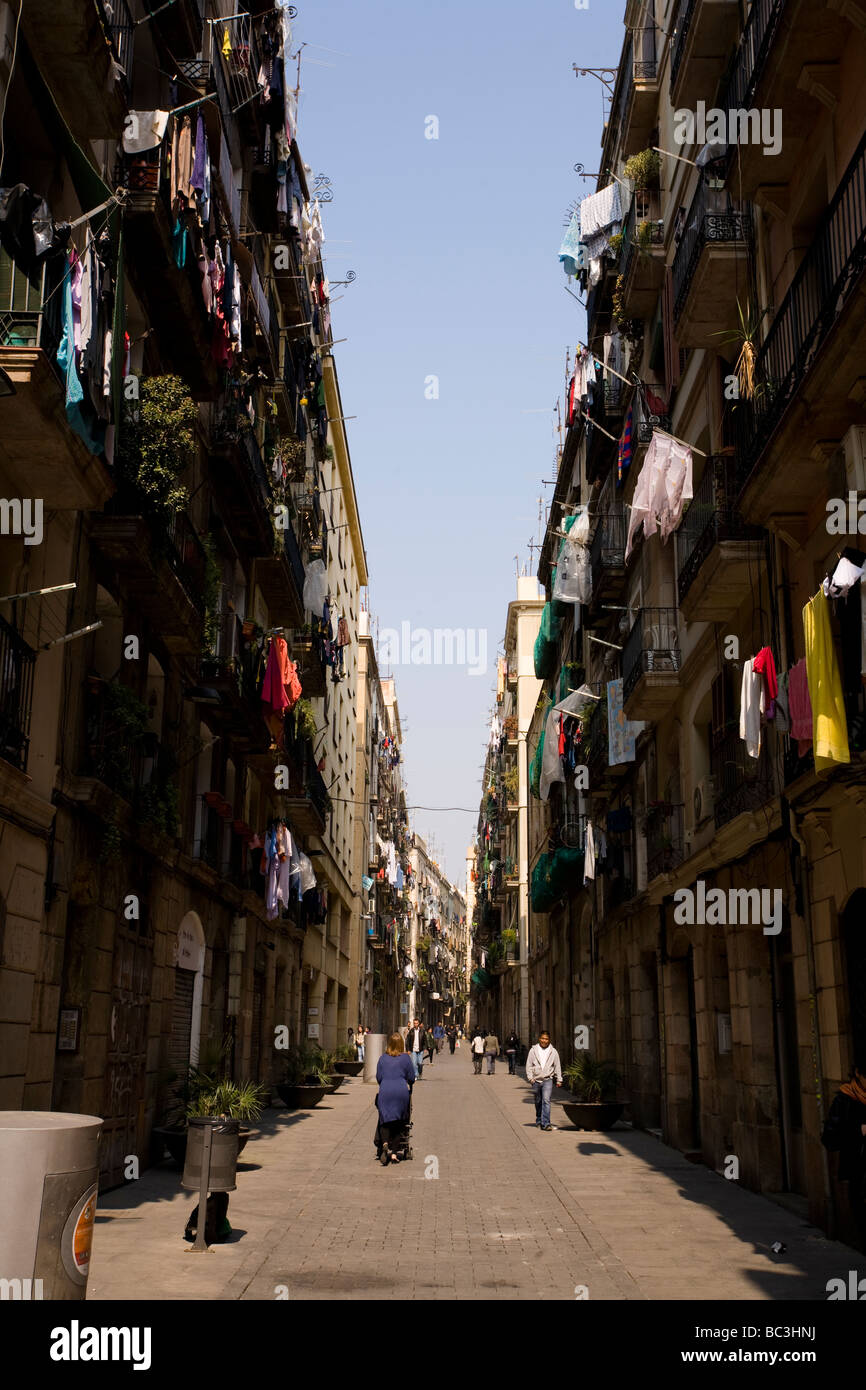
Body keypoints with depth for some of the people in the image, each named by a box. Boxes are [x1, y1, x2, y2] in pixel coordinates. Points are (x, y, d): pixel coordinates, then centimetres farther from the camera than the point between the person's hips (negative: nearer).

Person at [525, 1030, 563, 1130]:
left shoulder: (553, 1052, 3)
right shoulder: (533, 1050, 2)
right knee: (538, 1102, 12)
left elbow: (557, 1066, 10)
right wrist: (530, 1077, -4)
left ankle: (546, 1123, -19)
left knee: (546, 1100, -17)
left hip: (548, 1080, -2)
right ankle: (539, 1121, 29)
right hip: (536, 1080, 2)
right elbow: (529, 1065, 5)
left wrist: (559, 1080, 10)